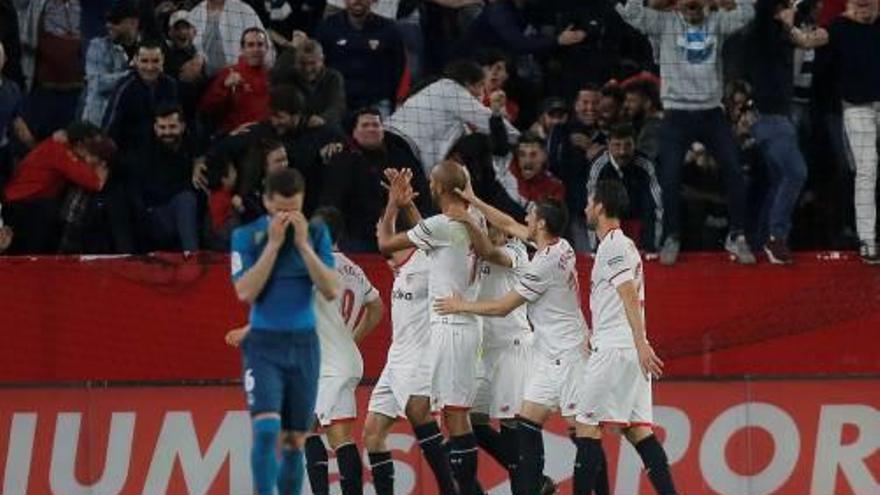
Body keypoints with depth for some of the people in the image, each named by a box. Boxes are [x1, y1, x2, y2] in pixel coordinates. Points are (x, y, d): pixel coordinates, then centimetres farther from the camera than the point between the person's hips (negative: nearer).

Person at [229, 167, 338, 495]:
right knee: (266, 428, -19)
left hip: (304, 345, 3)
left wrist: (303, 245, -13)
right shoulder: (246, 236, -2)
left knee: (295, 440, 6)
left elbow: (331, 291, -5)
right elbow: (245, 292, -12)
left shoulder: (316, 235, 4)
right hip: (263, 345, -2)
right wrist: (273, 244, -15)